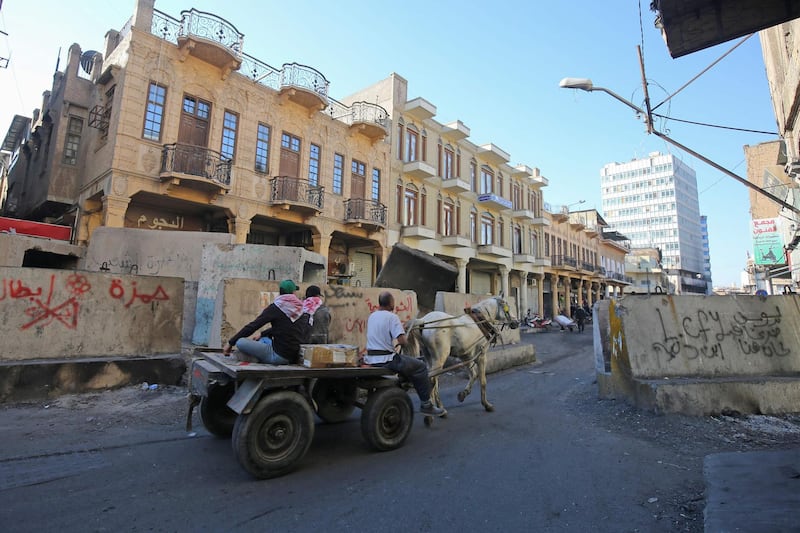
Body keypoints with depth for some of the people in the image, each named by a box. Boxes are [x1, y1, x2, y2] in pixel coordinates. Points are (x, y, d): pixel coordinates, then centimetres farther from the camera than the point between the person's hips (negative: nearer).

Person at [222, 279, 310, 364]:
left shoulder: (275, 307, -10)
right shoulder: (301, 308, 8)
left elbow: (253, 326, -7)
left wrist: (230, 343, 2)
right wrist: (261, 334, 21)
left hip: (280, 356, -7)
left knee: (240, 342, -10)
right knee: (262, 339, 29)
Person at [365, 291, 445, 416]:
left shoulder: (371, 316, 10)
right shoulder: (392, 317, -14)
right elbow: (402, 340, -21)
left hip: (371, 359, 9)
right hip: (386, 360, -9)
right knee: (421, 366, 3)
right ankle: (426, 405, 10)